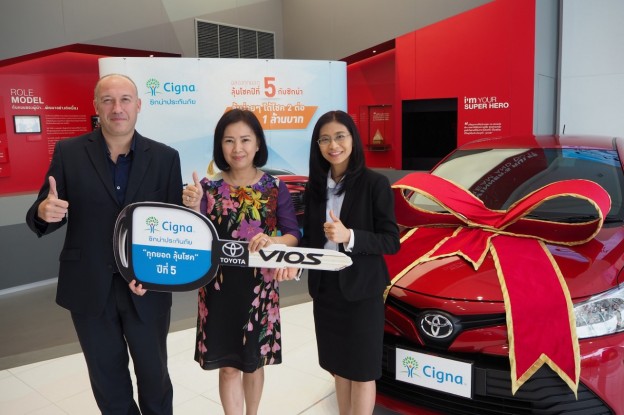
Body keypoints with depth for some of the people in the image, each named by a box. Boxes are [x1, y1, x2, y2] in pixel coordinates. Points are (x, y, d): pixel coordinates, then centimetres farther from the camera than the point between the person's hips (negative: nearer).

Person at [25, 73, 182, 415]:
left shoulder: (165, 157, -2)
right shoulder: (68, 153, -3)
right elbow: (43, 217, -3)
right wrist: (44, 212, -27)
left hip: (147, 288, 0)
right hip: (89, 288, 1)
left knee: (154, 375, 16)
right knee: (107, 381, 19)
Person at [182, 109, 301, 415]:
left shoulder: (275, 188, -2)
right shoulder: (208, 187, -2)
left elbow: (294, 236, -5)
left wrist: (273, 241, -26)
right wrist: (193, 208, -24)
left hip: (259, 287, 1)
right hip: (219, 288, 0)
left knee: (254, 362, 17)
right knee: (228, 365, 7)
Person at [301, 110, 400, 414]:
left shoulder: (375, 184, -10)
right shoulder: (315, 187, 6)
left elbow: (391, 241, -12)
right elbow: (309, 238, 9)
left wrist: (349, 236, -26)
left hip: (361, 288, -5)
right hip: (325, 287, 5)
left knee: (361, 370, 7)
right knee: (339, 366, 18)